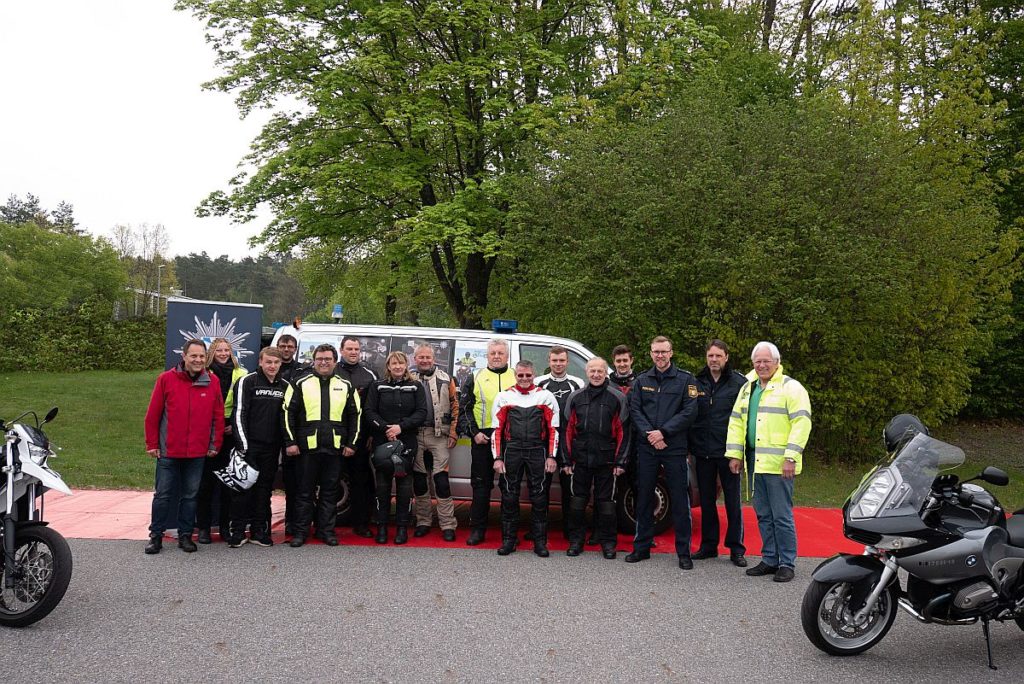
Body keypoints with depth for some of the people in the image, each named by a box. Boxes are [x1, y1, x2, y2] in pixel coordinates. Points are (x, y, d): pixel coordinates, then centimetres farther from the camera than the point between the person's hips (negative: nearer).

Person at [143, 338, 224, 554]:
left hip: (198, 453, 2)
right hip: (168, 451, -2)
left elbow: (218, 416, 6)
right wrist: (152, 444, -2)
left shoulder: (213, 382, 1)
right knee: (162, 494, 6)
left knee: (190, 495, 10)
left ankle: (185, 535, 20)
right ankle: (156, 535, 17)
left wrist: (215, 445, 4)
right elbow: (152, 414, -1)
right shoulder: (166, 379, -5)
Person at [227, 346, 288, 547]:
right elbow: (239, 413, -9)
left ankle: (259, 531, 16)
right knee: (243, 486, -2)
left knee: (265, 487, 9)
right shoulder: (247, 382, -4)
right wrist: (243, 444, -14)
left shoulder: (285, 386, 11)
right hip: (249, 445, -4)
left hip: (272, 447, 4)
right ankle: (237, 530, 7)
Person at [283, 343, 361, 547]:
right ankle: (301, 531, 13)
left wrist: (351, 444, 5)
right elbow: (288, 413, 3)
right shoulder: (301, 383, 5)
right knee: (305, 491, 5)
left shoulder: (345, 386, 10)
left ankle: (326, 530, 17)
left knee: (330, 491, 7)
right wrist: (290, 442, -4)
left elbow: (355, 416, 12)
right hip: (307, 446, -1)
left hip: (335, 447, 2)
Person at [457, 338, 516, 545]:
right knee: (481, 484, 3)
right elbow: (464, 409, 7)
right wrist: (474, 432, -4)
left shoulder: (517, 378, 10)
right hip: (482, 438, 0)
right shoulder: (475, 379, 9)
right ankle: (477, 529, 10)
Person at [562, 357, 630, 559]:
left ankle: (607, 542, 18)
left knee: (606, 501, 5)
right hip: (580, 458, 2)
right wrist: (567, 459, 4)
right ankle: (576, 540, 19)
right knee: (577, 500, 7)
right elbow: (568, 430, 8)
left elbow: (623, 432, -1)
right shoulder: (576, 397, 7)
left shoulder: (617, 398, 0)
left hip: (606, 460, -2)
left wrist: (620, 462, -6)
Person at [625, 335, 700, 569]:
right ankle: (642, 547, 19)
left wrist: (663, 432, -14)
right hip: (646, 448, 3)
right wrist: (649, 435, -11)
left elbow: (689, 412, -6)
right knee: (644, 498, 9)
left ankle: (683, 552, 9)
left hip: (675, 448, -3)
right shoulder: (641, 380, 10)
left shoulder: (686, 380, 2)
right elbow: (635, 410, 4)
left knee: (679, 500, 0)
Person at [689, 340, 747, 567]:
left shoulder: (739, 382, -3)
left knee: (733, 501, 3)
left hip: (728, 452, -4)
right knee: (706, 501, 12)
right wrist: (692, 445, 5)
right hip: (703, 452, 4)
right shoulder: (697, 383, 7)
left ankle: (736, 548, 12)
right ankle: (708, 545, 23)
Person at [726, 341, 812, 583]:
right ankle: (769, 559, 24)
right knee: (763, 515, 13)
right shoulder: (748, 388, 16)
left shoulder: (791, 387, -6)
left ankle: (787, 563, 8)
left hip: (778, 463, -7)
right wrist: (735, 454, 11)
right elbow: (736, 421, 19)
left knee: (781, 515, -2)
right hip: (755, 461, 7)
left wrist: (791, 457, -18)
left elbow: (801, 422, -13)